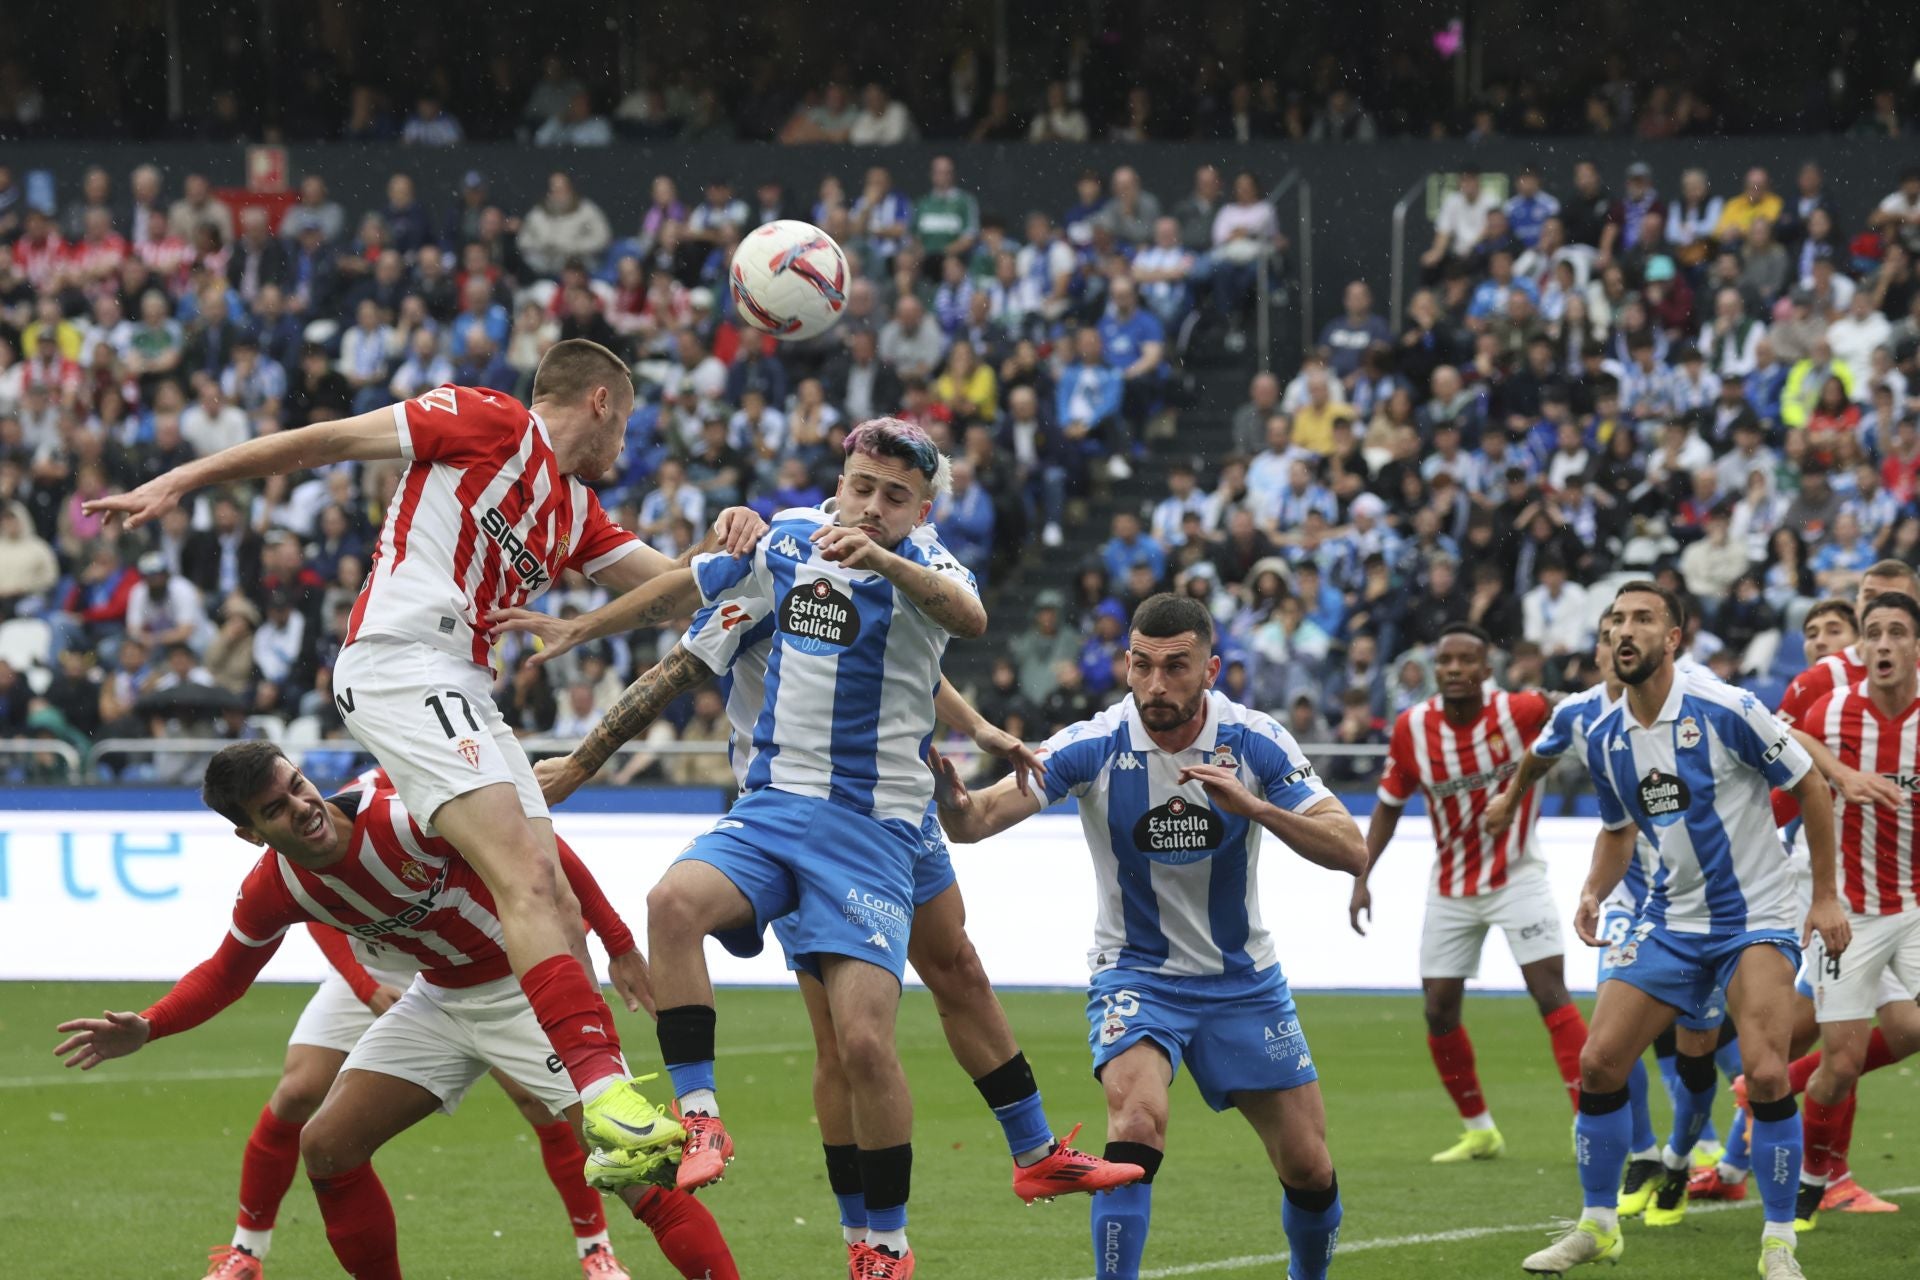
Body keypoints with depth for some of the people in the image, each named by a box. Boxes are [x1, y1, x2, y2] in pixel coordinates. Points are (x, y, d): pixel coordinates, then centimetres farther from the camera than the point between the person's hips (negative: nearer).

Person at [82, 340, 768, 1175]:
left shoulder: (577, 512, 24)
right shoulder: (487, 422, 1)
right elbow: (330, 440, 2)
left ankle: (609, 1141, 2)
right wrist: (178, 482, -1)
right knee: (525, 875, -22)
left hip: (465, 697, 9)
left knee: (556, 907, 2)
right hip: (402, 664, -9)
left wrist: (727, 541, 1)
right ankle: (601, 1085, -33)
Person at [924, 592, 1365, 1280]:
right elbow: (977, 821, -26)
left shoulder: (1256, 743, -14)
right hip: (1135, 976, -2)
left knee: (1308, 1167, 4)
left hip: (1243, 981, 2)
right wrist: (952, 799, -51)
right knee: (1137, 1123, -30)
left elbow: (1349, 850, -20)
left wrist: (1251, 805, -35)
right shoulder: (1094, 748, -18)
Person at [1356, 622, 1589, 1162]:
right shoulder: (1411, 729, -8)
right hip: (1451, 888, 4)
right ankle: (1479, 1131, 22)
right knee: (1439, 1012, 4)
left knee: (1550, 992, -16)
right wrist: (1362, 878, -1)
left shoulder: (1518, 712, -17)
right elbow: (1389, 806, 4)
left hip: (1516, 873, -4)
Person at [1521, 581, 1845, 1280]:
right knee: (1598, 1063, -2)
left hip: (1754, 918, -5)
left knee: (1766, 1077, -19)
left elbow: (1810, 786, -6)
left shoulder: (1726, 711, -17)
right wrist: (1594, 893, -1)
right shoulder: (1604, 740, 0)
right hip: (1669, 920, 5)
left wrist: (1825, 895, -6)